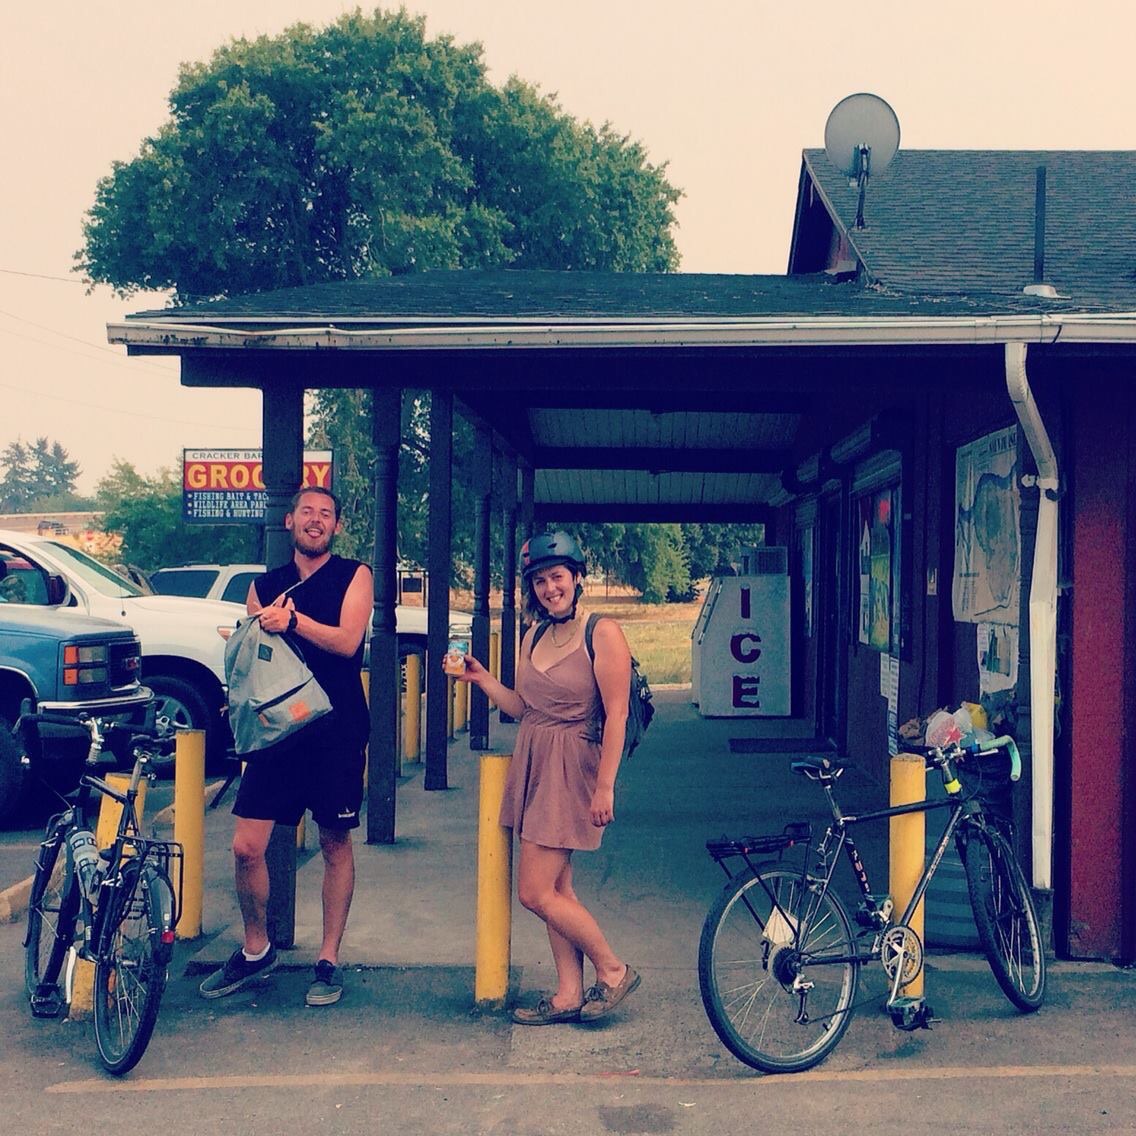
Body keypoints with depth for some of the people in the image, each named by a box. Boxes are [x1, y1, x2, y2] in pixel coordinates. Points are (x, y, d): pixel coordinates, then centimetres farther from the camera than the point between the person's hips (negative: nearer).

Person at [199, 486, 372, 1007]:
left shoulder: (353, 576, 3)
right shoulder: (264, 585, 12)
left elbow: (347, 641, -11)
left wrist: (292, 619, -18)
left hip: (336, 730, -3)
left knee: (335, 844, 5)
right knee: (246, 847, -3)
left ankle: (329, 959, 18)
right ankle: (255, 950, 19)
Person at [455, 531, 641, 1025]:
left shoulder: (602, 633, -11)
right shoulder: (533, 637, 12)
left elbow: (616, 714, -14)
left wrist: (605, 787, -17)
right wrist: (481, 679, 3)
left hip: (571, 770, -8)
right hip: (531, 765, 8)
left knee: (536, 892, -7)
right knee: (556, 889, 10)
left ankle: (613, 970, 9)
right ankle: (570, 995, 19)